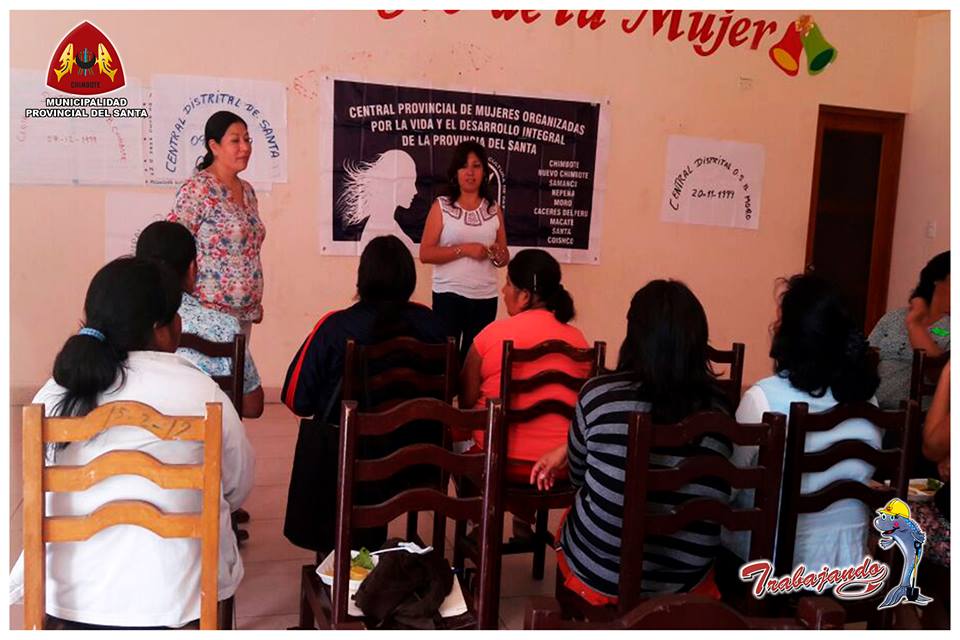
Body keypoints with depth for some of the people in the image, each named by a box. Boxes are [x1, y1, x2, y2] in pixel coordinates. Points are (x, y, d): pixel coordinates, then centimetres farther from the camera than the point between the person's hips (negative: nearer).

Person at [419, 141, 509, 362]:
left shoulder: (494, 210, 9)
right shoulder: (441, 206, -1)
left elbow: (504, 258, 16)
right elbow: (425, 253, -8)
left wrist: (498, 254, -8)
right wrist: (464, 249, -17)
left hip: (486, 297, 3)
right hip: (449, 294, -3)